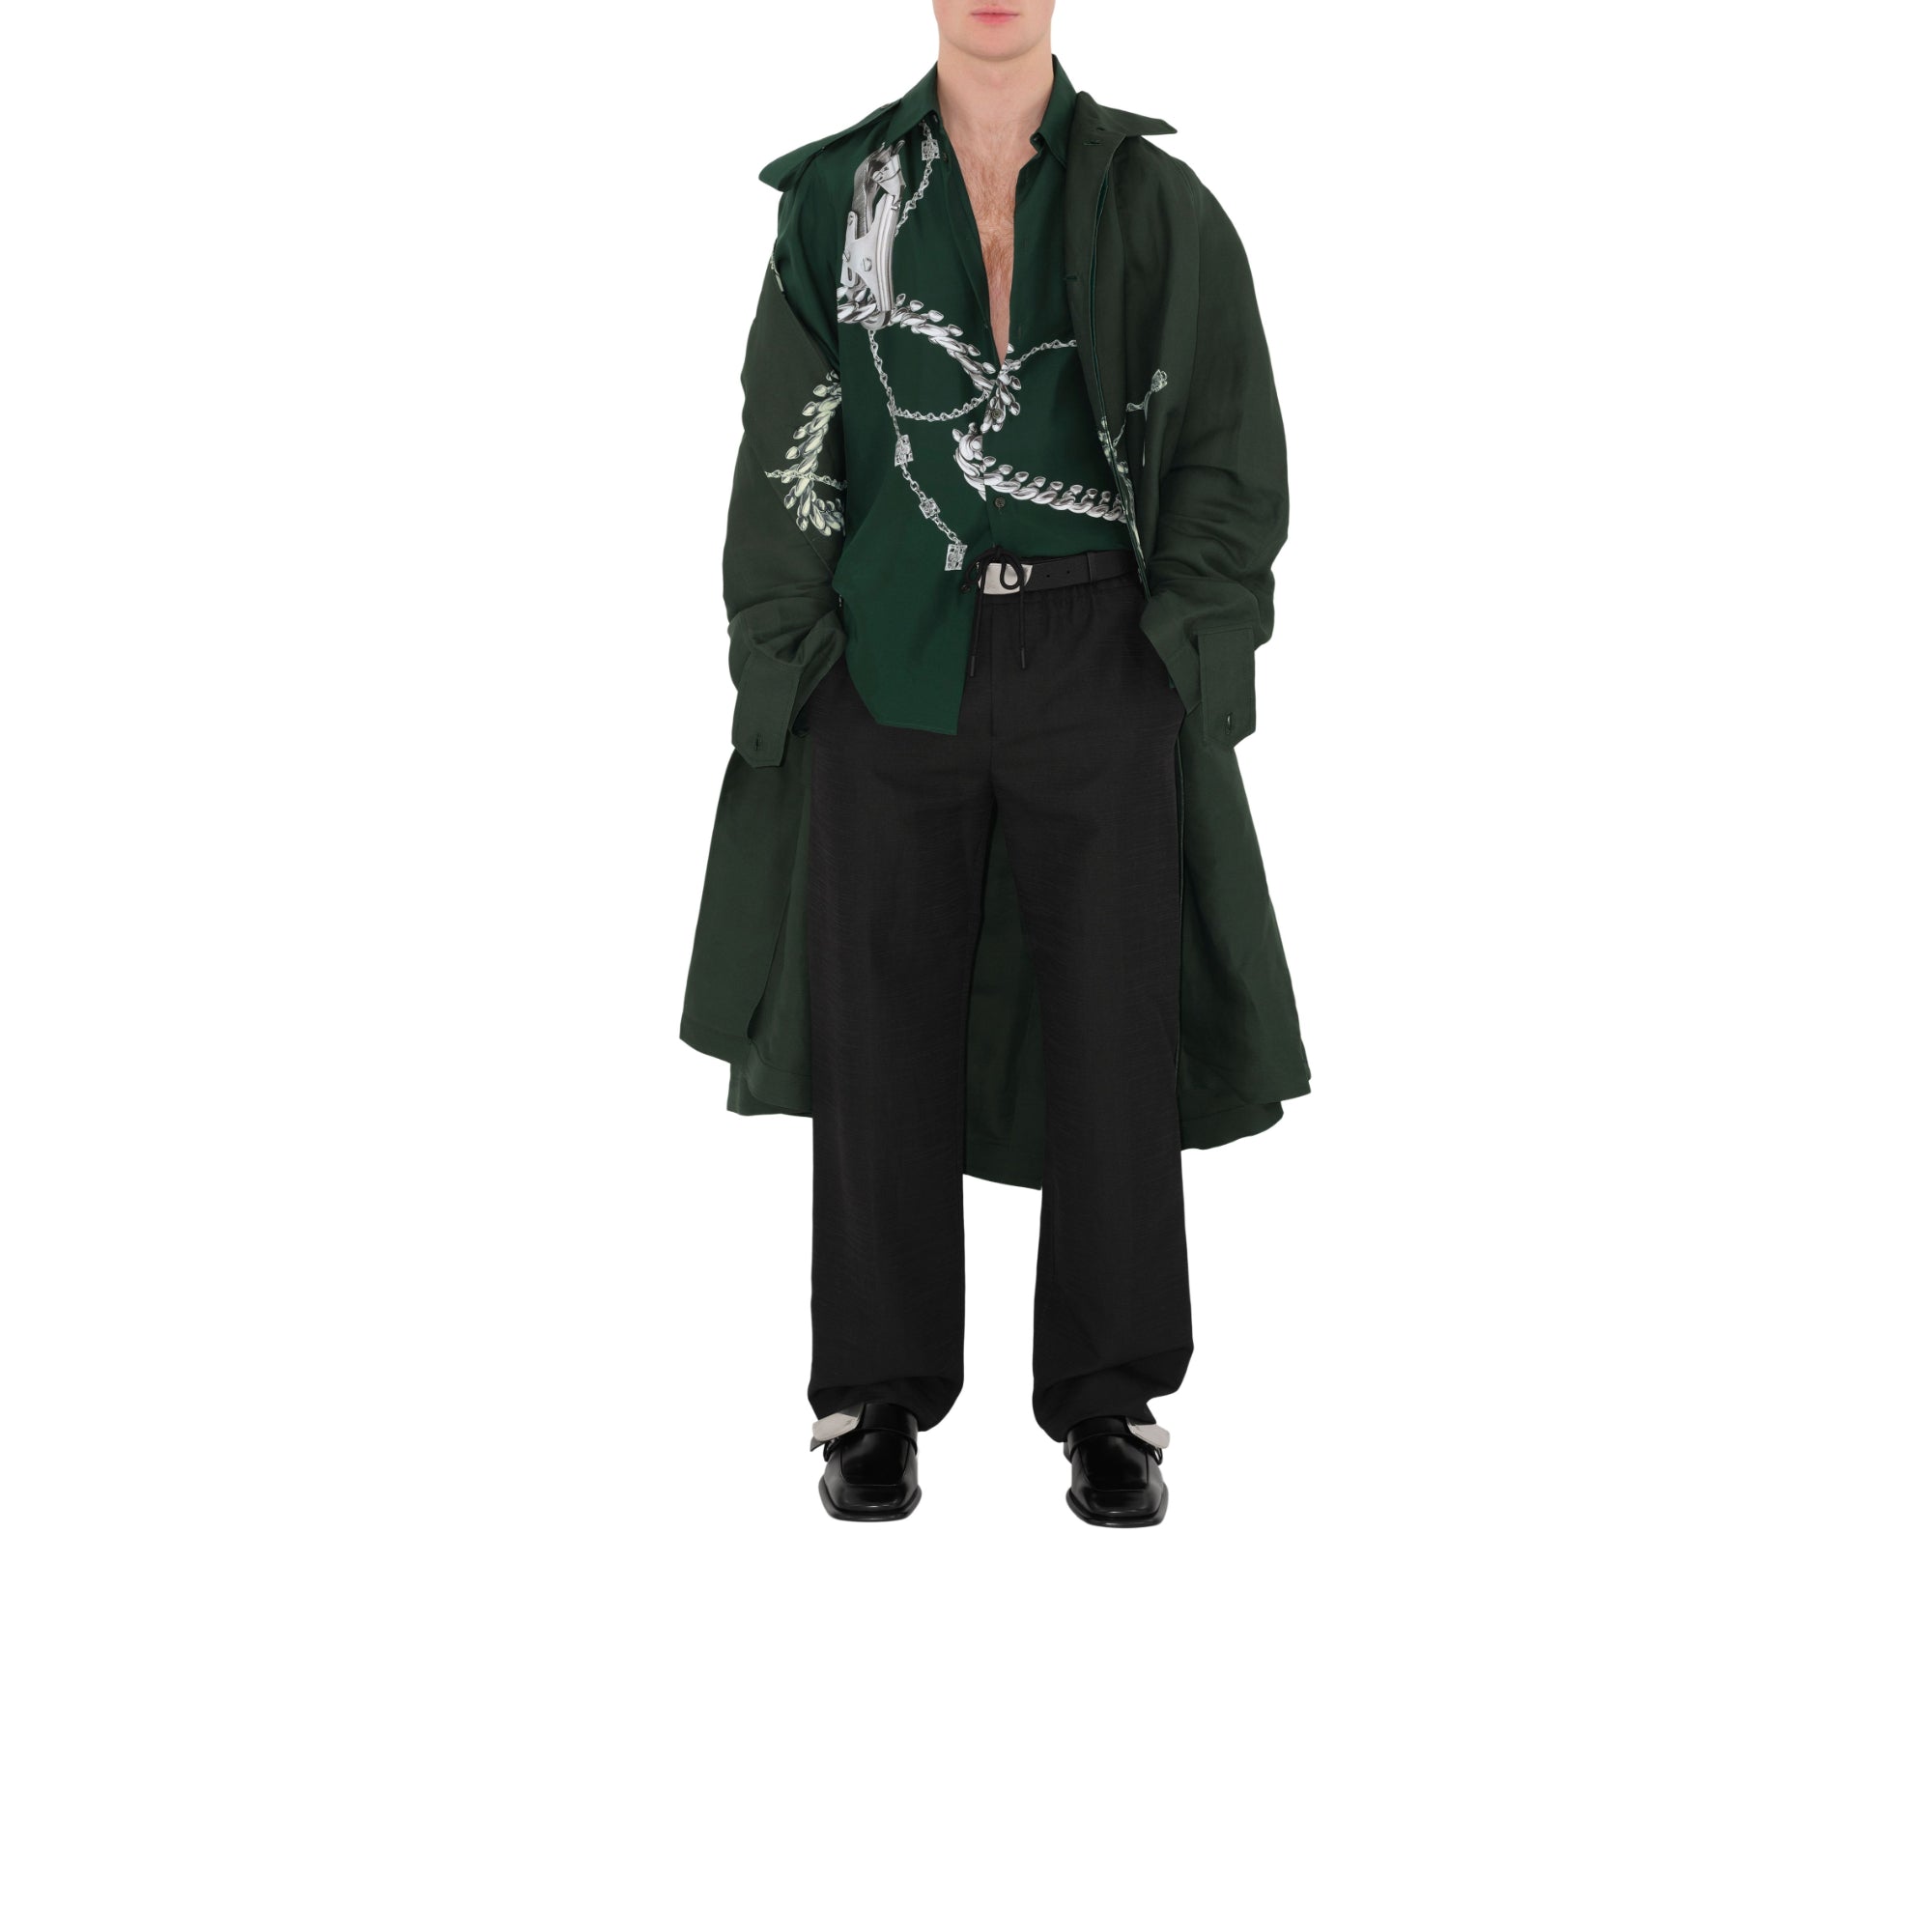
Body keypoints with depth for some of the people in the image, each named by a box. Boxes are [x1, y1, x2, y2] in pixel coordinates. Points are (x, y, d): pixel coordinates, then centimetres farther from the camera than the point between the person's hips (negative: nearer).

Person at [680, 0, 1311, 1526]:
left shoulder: (1152, 200, 4)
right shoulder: (838, 195, 5)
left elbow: (1232, 448, 1)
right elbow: (788, 448, 4)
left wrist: (1186, 654, -8)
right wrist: (789, 676, -4)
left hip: (1093, 657, 0)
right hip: (895, 660, 1)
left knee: (1110, 1020, 0)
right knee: (885, 1017, 3)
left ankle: (1113, 1401, 12)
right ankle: (879, 1398, 15)